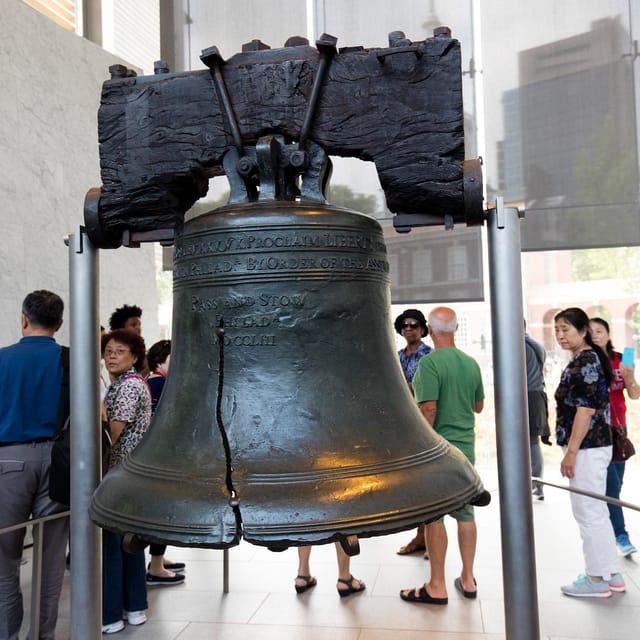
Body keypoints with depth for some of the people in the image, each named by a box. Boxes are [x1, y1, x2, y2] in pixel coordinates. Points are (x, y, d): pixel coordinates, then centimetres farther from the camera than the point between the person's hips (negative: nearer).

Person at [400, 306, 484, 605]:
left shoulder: (429, 362, -16)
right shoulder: (471, 363, 5)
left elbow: (429, 409, -22)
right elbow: (479, 406, 14)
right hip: (466, 448, 7)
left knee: (434, 517, 2)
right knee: (465, 514, 14)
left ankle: (437, 587, 11)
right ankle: (468, 579, 25)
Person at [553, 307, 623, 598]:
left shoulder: (586, 361, -16)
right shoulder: (584, 360, 14)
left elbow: (586, 410, -21)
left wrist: (571, 452, -19)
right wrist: (573, 450, 21)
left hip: (587, 448, -10)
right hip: (594, 446, 10)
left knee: (589, 513, 1)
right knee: (596, 512, 17)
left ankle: (597, 579, 13)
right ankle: (611, 574, 27)